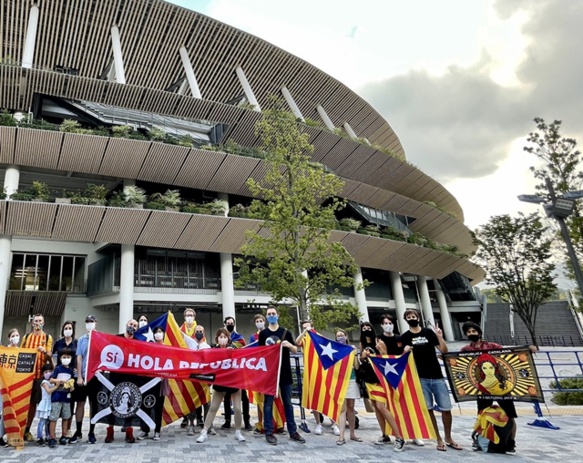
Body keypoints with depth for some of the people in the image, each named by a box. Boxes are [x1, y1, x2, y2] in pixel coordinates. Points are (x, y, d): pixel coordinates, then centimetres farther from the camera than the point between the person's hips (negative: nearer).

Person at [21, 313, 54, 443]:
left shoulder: (48, 337, 4)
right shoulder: (26, 337, 11)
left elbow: (49, 356, -3)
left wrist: (44, 351, -25)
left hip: (39, 374, -1)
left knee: (33, 402, 4)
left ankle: (27, 430, 15)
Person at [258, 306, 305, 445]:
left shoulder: (286, 332, 7)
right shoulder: (263, 333, 3)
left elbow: (295, 350, 8)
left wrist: (289, 345, -11)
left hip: (285, 371, 2)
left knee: (288, 402, 8)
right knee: (268, 402, 2)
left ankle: (293, 431, 16)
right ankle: (269, 433, 10)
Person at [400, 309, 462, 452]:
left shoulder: (429, 332, 5)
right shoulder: (405, 337, 2)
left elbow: (444, 351, 4)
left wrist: (440, 337, -11)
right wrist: (405, 351, -18)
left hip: (437, 376, 1)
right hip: (420, 378, -1)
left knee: (446, 408, 4)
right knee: (428, 409, 3)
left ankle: (449, 438, 23)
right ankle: (439, 440, 16)